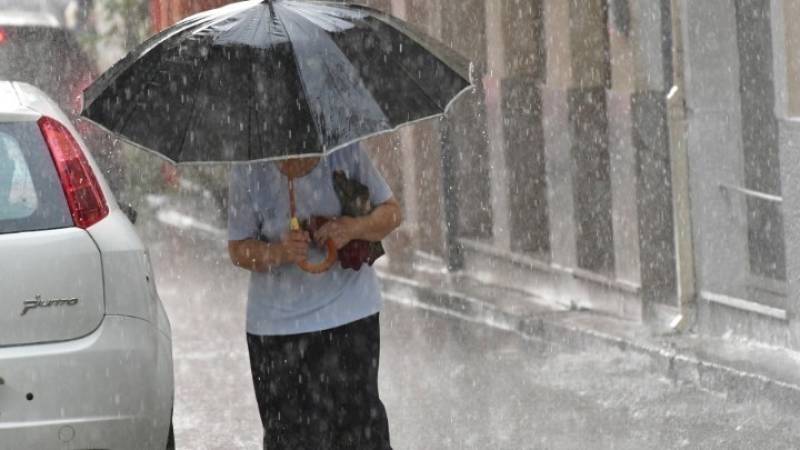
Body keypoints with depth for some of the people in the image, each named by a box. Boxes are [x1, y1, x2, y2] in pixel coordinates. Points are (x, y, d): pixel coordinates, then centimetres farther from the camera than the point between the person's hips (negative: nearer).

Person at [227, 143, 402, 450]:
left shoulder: (345, 153, -7)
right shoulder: (249, 171, -8)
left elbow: (391, 211, 2)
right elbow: (238, 249, -3)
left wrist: (356, 227, -20)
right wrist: (277, 253, -25)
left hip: (349, 314, 0)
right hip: (277, 322, 0)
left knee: (357, 421, -5)